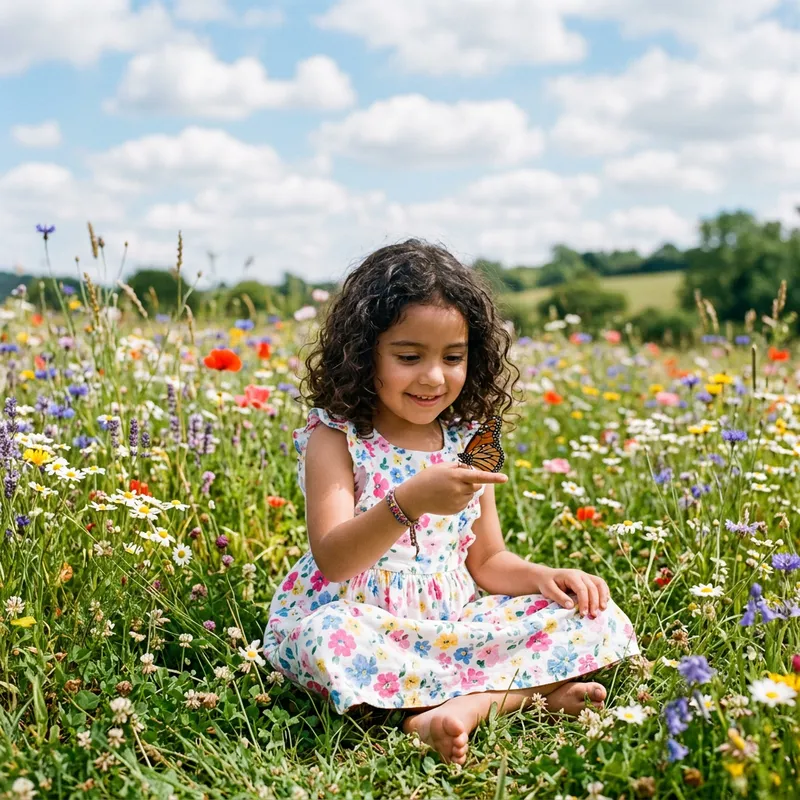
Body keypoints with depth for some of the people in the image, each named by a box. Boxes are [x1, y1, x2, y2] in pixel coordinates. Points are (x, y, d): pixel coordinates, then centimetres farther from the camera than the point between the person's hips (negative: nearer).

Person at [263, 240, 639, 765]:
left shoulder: (467, 443, 6)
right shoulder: (336, 438, -9)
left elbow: (487, 560, 14)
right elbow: (333, 560, -21)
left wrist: (543, 577, -8)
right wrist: (409, 503, -38)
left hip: (454, 621, 5)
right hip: (363, 621, -4)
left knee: (597, 618, -8)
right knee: (328, 637, -40)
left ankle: (466, 704, -25)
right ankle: (532, 690, -26)